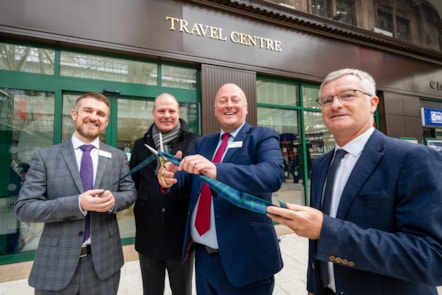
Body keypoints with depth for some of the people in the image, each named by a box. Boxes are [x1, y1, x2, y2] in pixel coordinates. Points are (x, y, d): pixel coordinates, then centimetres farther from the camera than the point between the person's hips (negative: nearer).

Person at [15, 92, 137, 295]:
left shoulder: (118, 157, 0)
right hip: (56, 264, -1)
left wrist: (113, 199, -19)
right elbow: (24, 208, -8)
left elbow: (130, 192, 3)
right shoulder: (45, 156, -5)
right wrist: (77, 203, -23)